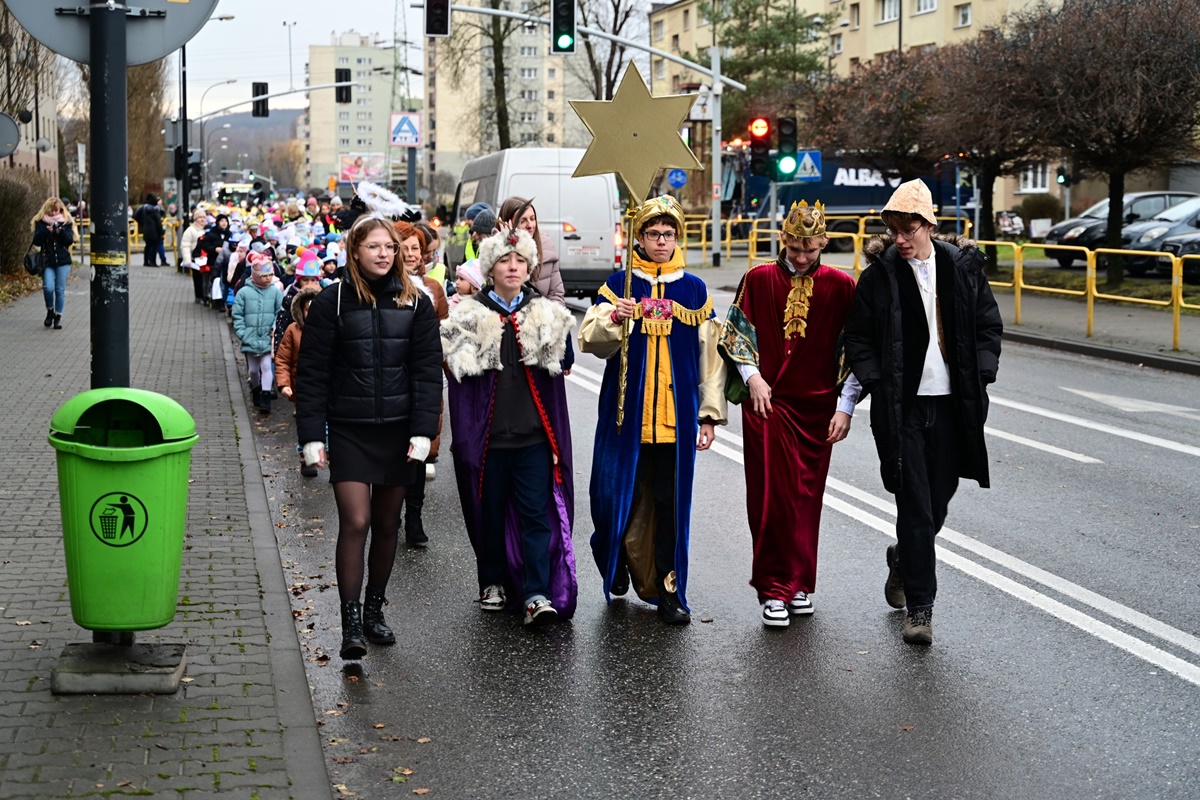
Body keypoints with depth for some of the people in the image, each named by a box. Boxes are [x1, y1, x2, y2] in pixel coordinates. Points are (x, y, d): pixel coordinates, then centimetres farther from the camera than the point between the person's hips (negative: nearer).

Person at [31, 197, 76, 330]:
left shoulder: (66, 222, 5)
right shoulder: (41, 222, 4)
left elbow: (70, 241, -3)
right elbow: (36, 241, -5)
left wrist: (61, 231, -19)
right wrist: (46, 231, -19)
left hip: (63, 261, 0)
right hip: (47, 261, 0)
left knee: (60, 290, 0)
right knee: (48, 287, -14)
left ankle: (58, 317, 10)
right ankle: (50, 311, 11)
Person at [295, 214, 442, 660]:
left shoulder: (414, 303, 3)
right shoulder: (333, 302, -2)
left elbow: (428, 370, 2)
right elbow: (312, 372, -2)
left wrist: (423, 431, -7)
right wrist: (311, 435, -8)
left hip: (397, 431, 3)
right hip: (349, 431, -2)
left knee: (387, 524, 11)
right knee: (355, 523, -11)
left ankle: (375, 610, 27)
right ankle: (350, 624, -5)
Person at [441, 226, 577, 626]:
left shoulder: (548, 317, 6)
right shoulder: (469, 318, 1)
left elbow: (557, 371, 4)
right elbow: (459, 377, 1)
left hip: (533, 435, 0)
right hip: (488, 436, 0)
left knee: (537, 513, -5)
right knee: (491, 512, 10)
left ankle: (537, 594, -5)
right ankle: (493, 583, 25)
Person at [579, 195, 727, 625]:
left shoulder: (694, 290, 9)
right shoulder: (619, 285, 5)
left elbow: (709, 355, 11)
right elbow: (590, 340, -6)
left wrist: (710, 413, 7)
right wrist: (612, 320, -27)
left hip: (676, 416, 1)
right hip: (625, 412, -1)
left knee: (671, 504, 2)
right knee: (618, 494, 3)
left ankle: (668, 589, 10)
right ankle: (618, 567, 28)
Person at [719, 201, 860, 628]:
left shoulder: (841, 286, -1)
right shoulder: (758, 280, -1)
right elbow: (736, 335, 7)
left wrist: (845, 407, -3)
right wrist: (752, 375, -9)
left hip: (817, 408, 1)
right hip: (767, 404, -1)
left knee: (806, 497, 8)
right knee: (771, 495, -4)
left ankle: (800, 584, 21)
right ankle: (773, 589, 3)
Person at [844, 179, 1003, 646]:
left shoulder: (964, 268, 4)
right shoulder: (880, 275, -2)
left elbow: (988, 326, 12)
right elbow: (858, 339, 3)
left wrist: (980, 376, -1)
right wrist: (876, 385, -9)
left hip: (952, 404, 3)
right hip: (903, 406, -3)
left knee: (937, 504, 11)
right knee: (915, 507, -5)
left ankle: (904, 559, 42)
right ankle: (919, 607, 4)